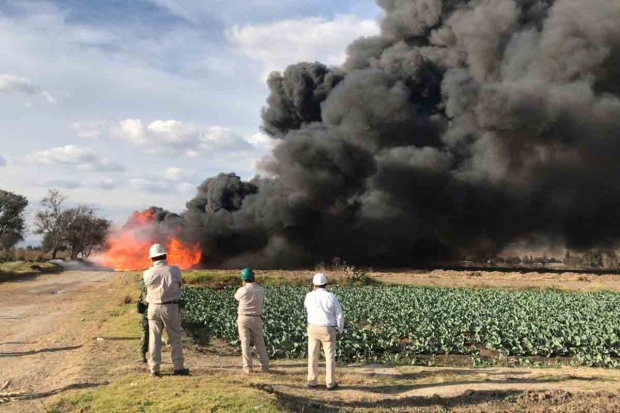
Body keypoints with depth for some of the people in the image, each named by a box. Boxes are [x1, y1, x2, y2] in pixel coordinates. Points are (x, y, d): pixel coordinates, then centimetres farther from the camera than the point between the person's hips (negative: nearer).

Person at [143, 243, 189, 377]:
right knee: (175, 338, 8)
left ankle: (154, 368, 9)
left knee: (154, 339, 8)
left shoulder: (147, 274, -8)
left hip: (154, 308, 1)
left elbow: (148, 286, 8)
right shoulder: (174, 270, -11)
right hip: (171, 307, -1)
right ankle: (179, 367, 10)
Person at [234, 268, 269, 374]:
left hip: (243, 318, -2)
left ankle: (248, 367, 1)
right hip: (256, 319, 2)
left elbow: (236, 297, 8)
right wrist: (255, 283, 13)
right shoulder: (260, 290, -5)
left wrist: (244, 286, 10)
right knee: (259, 343, 10)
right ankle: (265, 366, 11)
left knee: (245, 343, 3)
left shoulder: (242, 290, -12)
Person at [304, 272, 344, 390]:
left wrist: (314, 291, 14)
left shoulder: (309, 296, -6)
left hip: (313, 328, 2)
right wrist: (340, 330, 5)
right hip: (327, 330, -2)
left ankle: (312, 381, 14)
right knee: (330, 356, 6)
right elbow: (339, 315, -8)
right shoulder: (331, 297, -11)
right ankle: (330, 383, 7)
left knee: (313, 356, 10)